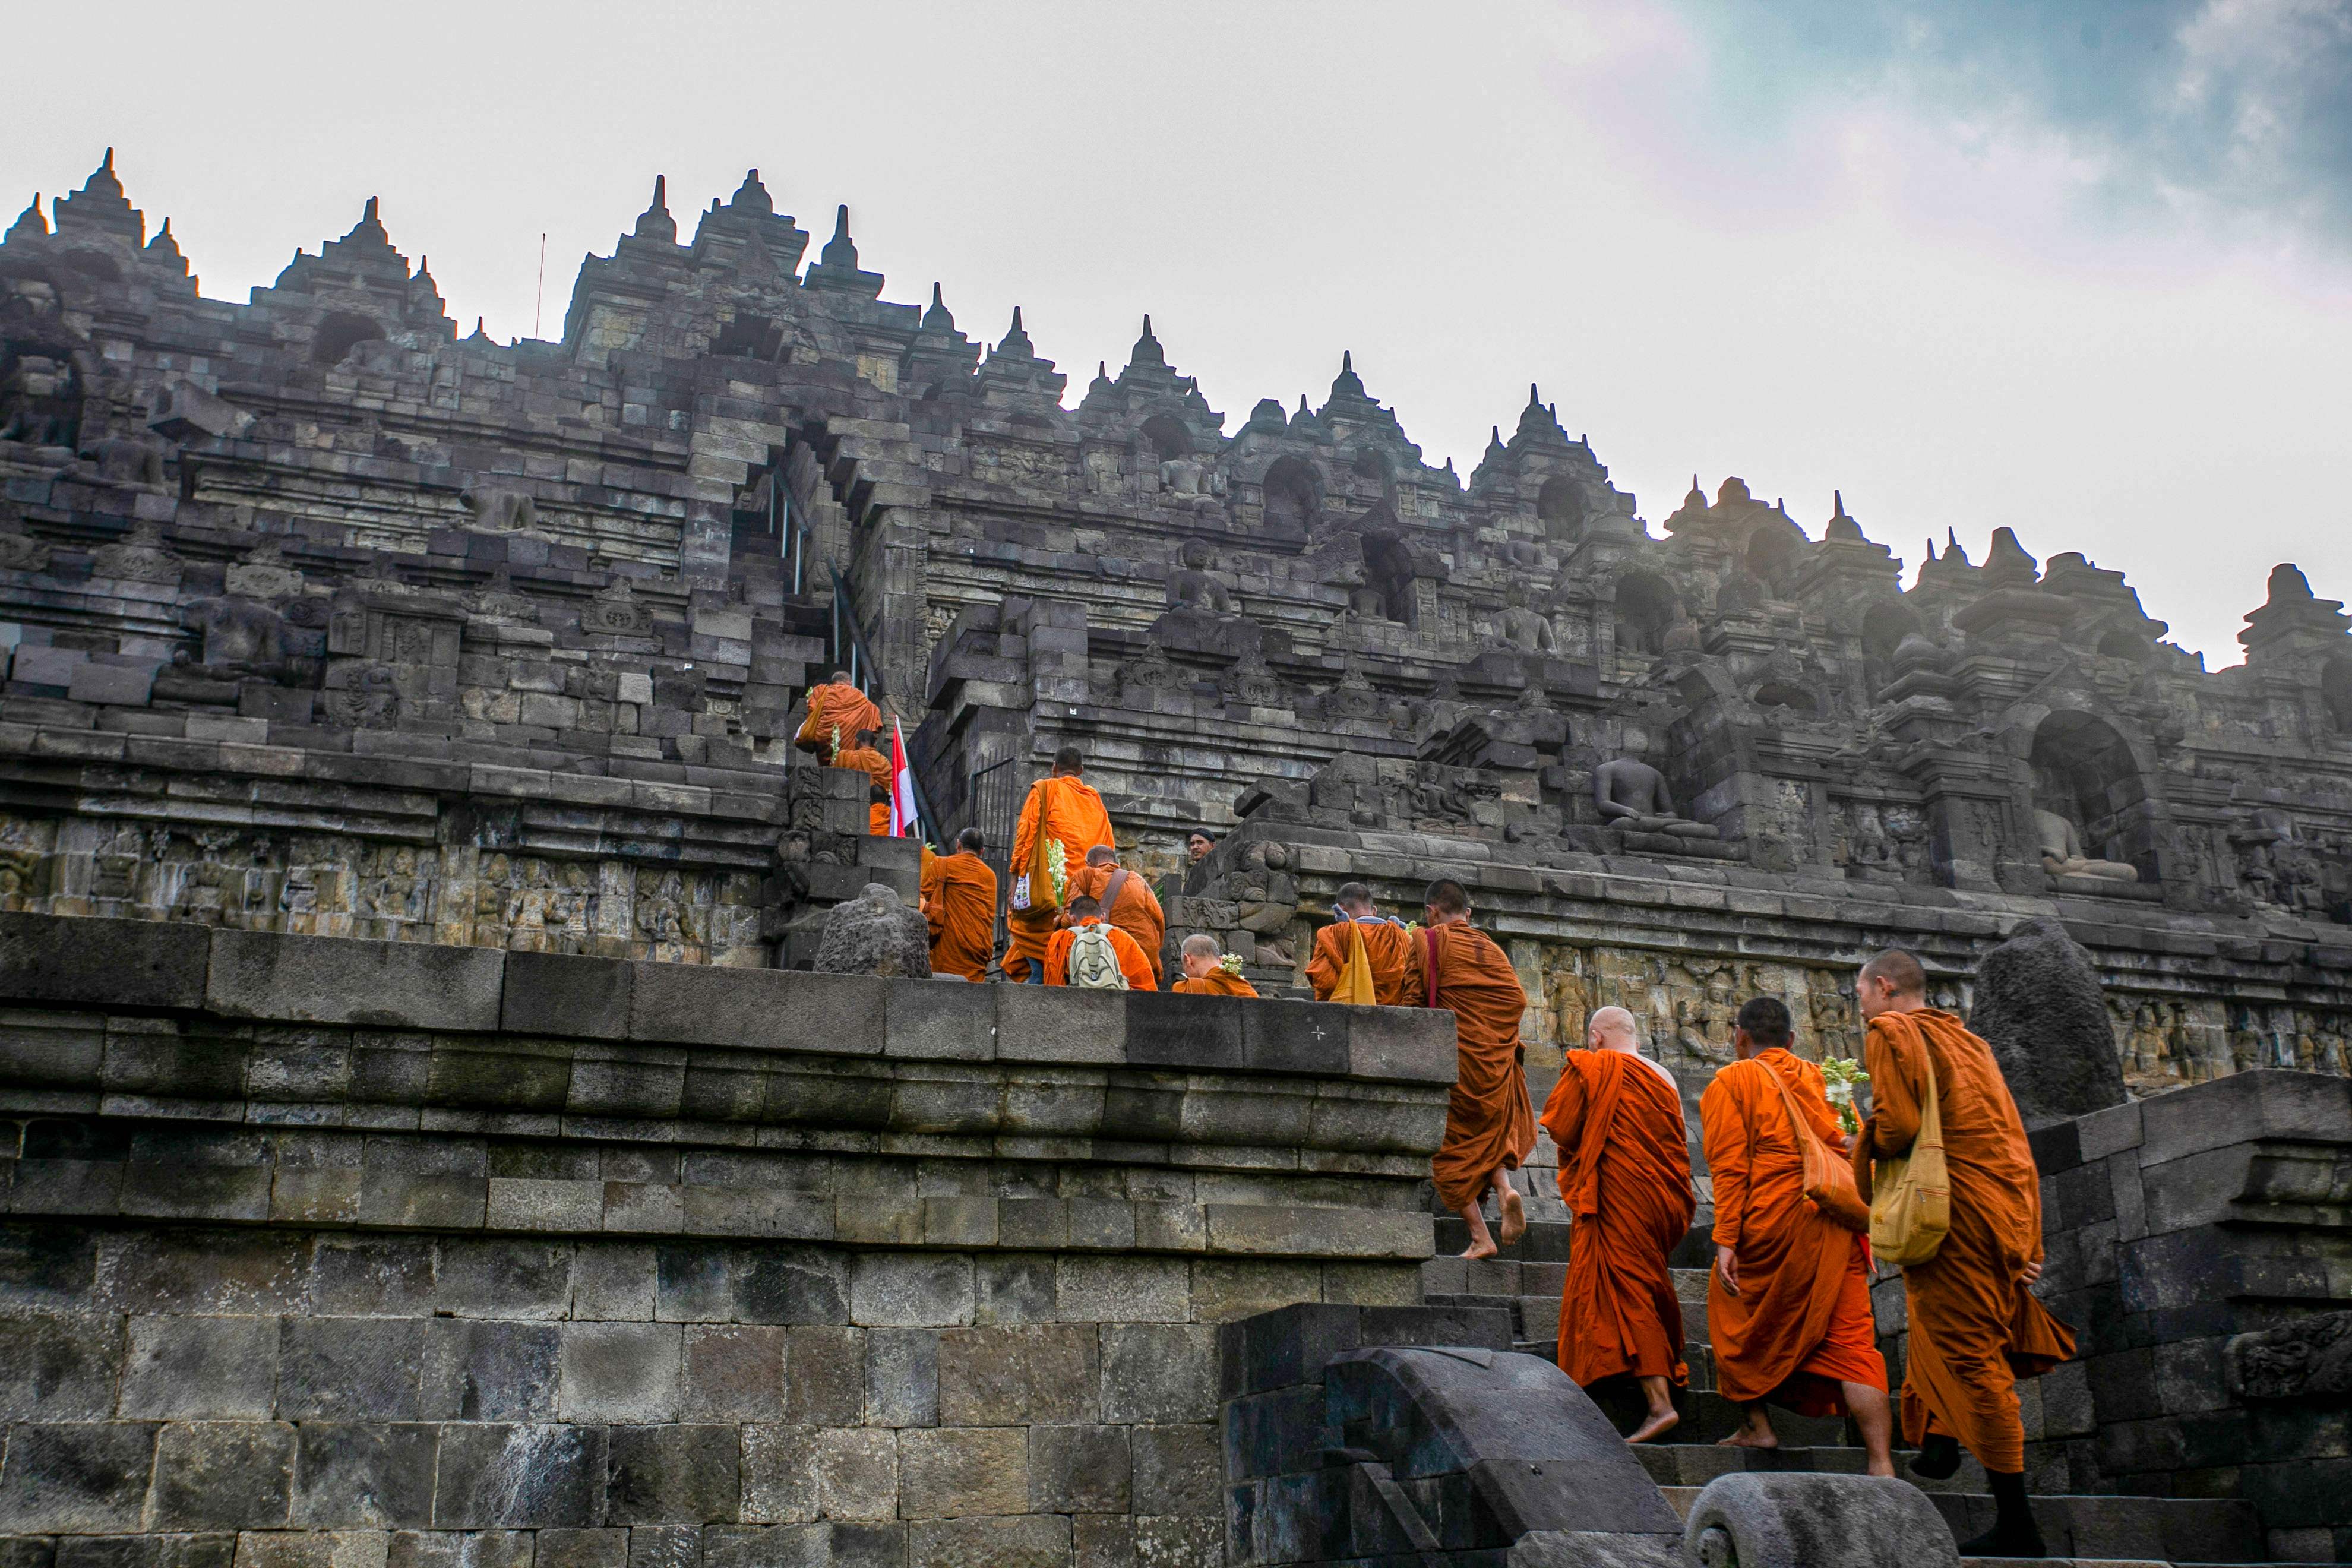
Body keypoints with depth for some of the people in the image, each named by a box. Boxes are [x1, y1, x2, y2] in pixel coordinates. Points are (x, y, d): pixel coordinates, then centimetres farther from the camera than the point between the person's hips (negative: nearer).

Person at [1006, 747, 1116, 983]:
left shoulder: (1044, 790, 6)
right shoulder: (1095, 800, 19)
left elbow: (1024, 838, -2)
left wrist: (1015, 888, -3)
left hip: (1047, 893, -4)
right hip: (1090, 899, 4)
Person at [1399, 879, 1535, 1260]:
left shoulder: (1427, 941, 0)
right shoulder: (1490, 946, 13)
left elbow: (1412, 1000, -5)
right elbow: (1517, 998, 7)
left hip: (1452, 1054, -4)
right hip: (1496, 1056, 4)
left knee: (1452, 1146, 4)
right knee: (1490, 1129, 22)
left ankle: (1480, 1237, -3)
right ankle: (1504, 1186, -9)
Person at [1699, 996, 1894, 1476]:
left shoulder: (1731, 1083, 4)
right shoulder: (1822, 1079, 19)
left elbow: (1730, 1167, -5)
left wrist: (1726, 1241, -8)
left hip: (1772, 1225, -4)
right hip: (1837, 1223, 4)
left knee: (1736, 1315, 18)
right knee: (1852, 1340, 1)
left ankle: (1758, 1426, 19)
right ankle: (1881, 1463, -6)